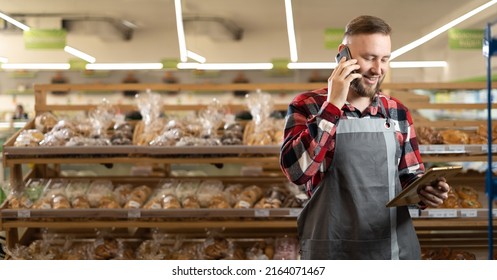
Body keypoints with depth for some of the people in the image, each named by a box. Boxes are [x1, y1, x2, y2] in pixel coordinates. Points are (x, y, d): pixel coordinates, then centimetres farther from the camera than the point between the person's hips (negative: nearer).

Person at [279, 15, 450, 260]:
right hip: (332, 250, -3)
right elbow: (296, 170, -18)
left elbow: (410, 175, 16)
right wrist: (333, 105, -17)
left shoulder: (397, 112, 7)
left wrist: (426, 192, -6)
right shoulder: (307, 105, -3)